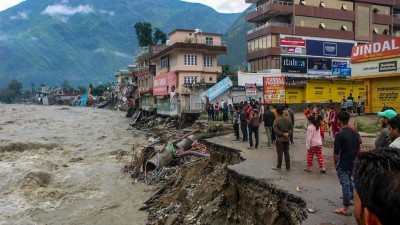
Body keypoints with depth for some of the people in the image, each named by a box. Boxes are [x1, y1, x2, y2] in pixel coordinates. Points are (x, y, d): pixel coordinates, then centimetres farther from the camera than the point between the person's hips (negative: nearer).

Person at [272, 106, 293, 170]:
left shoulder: (276, 120, -16)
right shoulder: (288, 119, 2)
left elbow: (276, 129, -21)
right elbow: (291, 128, 3)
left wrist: (282, 134, -13)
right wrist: (288, 133, -9)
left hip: (279, 139, -5)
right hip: (286, 139, 5)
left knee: (280, 153, 3)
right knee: (286, 153, 13)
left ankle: (279, 166, 12)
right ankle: (288, 166, 19)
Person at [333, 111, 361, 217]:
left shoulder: (339, 135, -21)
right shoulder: (355, 133, 1)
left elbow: (336, 153, -18)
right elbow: (358, 149, 11)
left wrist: (335, 164, -3)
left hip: (343, 164, -7)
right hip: (353, 163, 7)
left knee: (345, 184, 2)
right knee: (350, 181, 24)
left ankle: (346, 208, 11)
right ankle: (350, 197, 40)